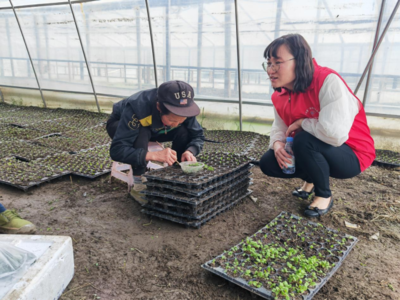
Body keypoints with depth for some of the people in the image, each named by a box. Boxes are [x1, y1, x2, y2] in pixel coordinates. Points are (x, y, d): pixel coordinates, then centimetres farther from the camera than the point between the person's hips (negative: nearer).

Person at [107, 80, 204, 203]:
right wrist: (154, 155, -58)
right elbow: (117, 150, -46)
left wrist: (190, 151, -41)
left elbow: (198, 136, -18)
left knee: (184, 132, -23)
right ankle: (138, 186, -23)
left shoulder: (184, 108, -29)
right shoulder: (137, 107, -43)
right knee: (142, 132, -39)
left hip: (153, 129, 4)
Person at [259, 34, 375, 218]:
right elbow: (279, 127, 3)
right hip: (316, 152, 7)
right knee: (268, 163, -7)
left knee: (303, 140, -34)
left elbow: (335, 134, -42)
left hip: (351, 156, -7)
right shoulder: (279, 96, -5)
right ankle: (310, 180, 22)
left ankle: (324, 196, -6)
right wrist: (277, 144, -21)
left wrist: (302, 123, -25)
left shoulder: (328, 82, -30)